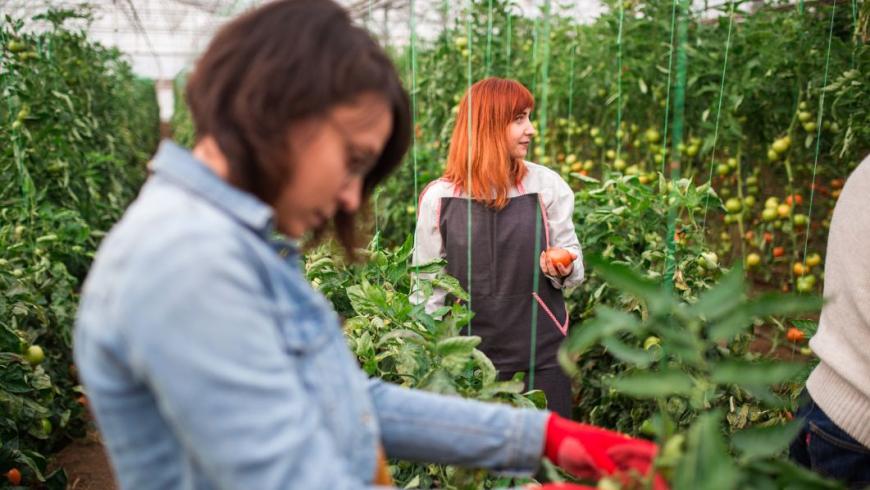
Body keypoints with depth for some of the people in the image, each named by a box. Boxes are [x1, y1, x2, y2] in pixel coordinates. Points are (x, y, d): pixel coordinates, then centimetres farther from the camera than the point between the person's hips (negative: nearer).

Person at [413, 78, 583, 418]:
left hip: (541, 353, 1)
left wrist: (563, 270, -15)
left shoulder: (547, 185, 0)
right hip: (468, 356, 0)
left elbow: (572, 257, 8)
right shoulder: (438, 197, -3)